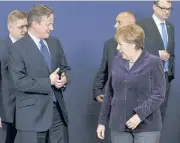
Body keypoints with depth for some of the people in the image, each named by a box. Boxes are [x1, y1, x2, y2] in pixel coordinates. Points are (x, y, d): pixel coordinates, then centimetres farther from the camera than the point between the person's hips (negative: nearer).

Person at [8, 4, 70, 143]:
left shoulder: (55, 43, 10)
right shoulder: (18, 48, -10)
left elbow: (65, 68, 16)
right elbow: (20, 82, -17)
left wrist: (64, 78, -7)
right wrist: (48, 81, -18)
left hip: (58, 110, 6)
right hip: (32, 114, -6)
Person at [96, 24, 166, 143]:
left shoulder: (153, 62, -7)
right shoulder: (117, 61, 7)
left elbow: (159, 95, -11)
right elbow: (110, 93, 11)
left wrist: (140, 115, -21)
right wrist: (102, 121, 11)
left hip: (146, 126, -4)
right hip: (119, 125, 4)